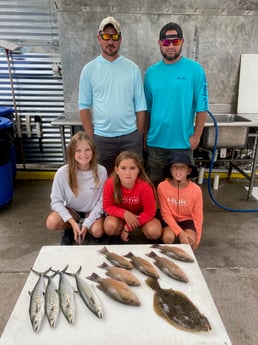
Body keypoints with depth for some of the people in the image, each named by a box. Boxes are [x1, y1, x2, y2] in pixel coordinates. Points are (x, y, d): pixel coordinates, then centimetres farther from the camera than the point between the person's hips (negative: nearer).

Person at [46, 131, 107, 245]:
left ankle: (82, 225, 6)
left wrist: (87, 224, -20)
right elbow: (56, 201, -14)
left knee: (98, 232, -28)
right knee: (51, 223, -27)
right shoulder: (62, 173, -21)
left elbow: (101, 201, -13)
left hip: (92, 211, 0)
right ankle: (70, 229, 7)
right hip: (71, 210, 1)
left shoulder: (101, 171, -20)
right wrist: (72, 222, -24)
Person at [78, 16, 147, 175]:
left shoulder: (132, 68, 2)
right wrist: (90, 137, -3)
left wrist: (139, 136, 1)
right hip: (101, 138, 0)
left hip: (130, 136, 1)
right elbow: (84, 106, 2)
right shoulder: (89, 69, 1)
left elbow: (140, 106, 3)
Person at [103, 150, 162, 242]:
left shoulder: (144, 186, -32)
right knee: (110, 227, -30)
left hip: (140, 215, 0)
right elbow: (107, 206, -14)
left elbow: (149, 212, -22)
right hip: (121, 214, 1)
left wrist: (128, 227, -23)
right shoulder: (110, 183, -27)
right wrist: (125, 213, -31)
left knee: (155, 232, -26)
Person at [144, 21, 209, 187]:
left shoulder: (195, 70, -5)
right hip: (155, 141, 3)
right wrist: (144, 134, 8)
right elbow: (147, 108, 9)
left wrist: (196, 136, -8)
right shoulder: (151, 72, 4)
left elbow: (202, 107, -4)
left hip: (183, 142, -2)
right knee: (155, 182, 16)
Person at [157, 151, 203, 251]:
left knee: (190, 241, -26)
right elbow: (166, 214, -15)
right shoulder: (162, 187, -21)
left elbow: (198, 216, -7)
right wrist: (180, 233, -26)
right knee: (168, 237, -29)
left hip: (187, 220, 1)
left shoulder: (196, 190, -18)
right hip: (170, 220, 0)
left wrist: (196, 241, -4)